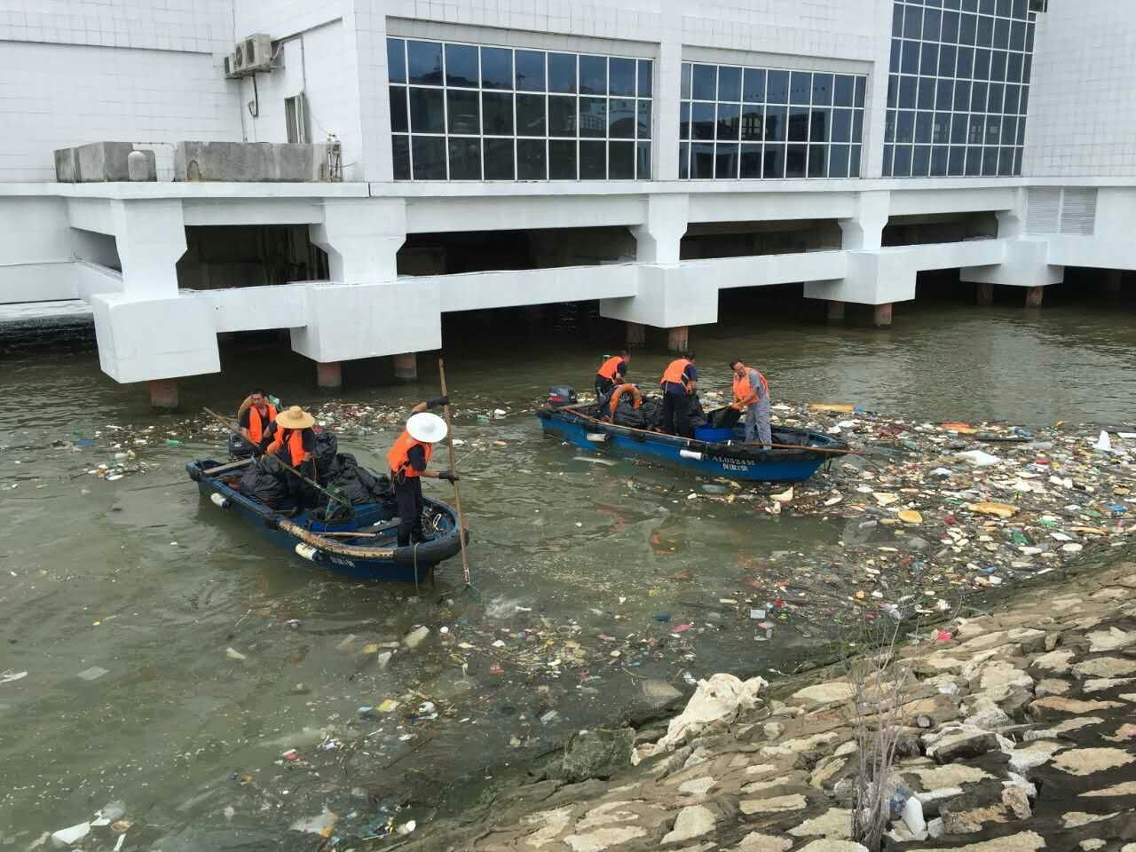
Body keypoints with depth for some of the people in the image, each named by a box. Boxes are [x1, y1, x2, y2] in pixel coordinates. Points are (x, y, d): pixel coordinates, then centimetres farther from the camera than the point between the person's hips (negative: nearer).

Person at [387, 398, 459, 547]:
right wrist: (443, 475, -23)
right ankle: (402, 546, 7)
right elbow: (421, 471, -26)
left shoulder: (415, 427, -17)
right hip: (403, 479, -10)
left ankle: (417, 535, 46)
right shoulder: (416, 448, -38)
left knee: (418, 506, 26)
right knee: (408, 515, -6)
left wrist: (437, 401, -6)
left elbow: (416, 409, 2)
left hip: (412, 475, 10)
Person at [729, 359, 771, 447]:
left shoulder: (752, 374, -25)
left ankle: (767, 447, -15)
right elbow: (736, 391, 12)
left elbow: (753, 394, -27)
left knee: (762, 424, -13)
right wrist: (735, 403, -6)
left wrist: (740, 404, -23)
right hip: (750, 403, 9)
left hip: (760, 400, -9)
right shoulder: (736, 376, 0)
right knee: (748, 424, 17)